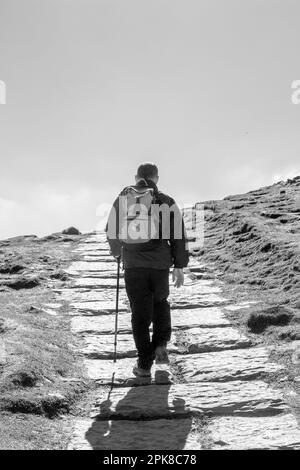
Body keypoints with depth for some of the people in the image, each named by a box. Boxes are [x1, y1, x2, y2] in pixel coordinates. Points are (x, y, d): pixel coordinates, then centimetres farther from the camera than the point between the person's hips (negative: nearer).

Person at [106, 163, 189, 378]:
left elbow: (112, 232, 15)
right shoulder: (167, 202, 0)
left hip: (133, 265, 1)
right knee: (160, 303, 25)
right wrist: (179, 266, 6)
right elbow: (179, 235, -2)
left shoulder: (122, 199, 6)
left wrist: (117, 252, 34)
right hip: (160, 265, -1)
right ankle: (160, 346, 10)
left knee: (140, 313, 8)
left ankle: (144, 365, 8)